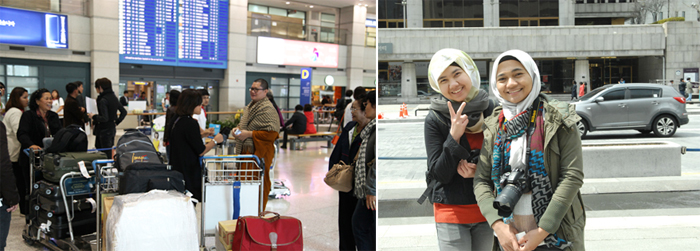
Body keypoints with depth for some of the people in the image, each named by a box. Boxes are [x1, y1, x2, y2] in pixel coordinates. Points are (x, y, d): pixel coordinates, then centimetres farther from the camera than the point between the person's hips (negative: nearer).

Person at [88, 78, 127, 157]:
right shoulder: (114, 97, 8)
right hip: (112, 128, 9)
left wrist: (94, 116, -9)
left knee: (106, 155, -4)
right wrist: (117, 122, 15)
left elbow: (104, 118, -24)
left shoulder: (103, 100, -18)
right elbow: (124, 112, 15)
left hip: (104, 130, -9)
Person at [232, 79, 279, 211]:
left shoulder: (267, 109, -14)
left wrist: (249, 134, -20)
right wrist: (238, 129, 9)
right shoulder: (251, 106, 17)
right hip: (246, 151, 10)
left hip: (259, 153, -10)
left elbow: (272, 133, -21)